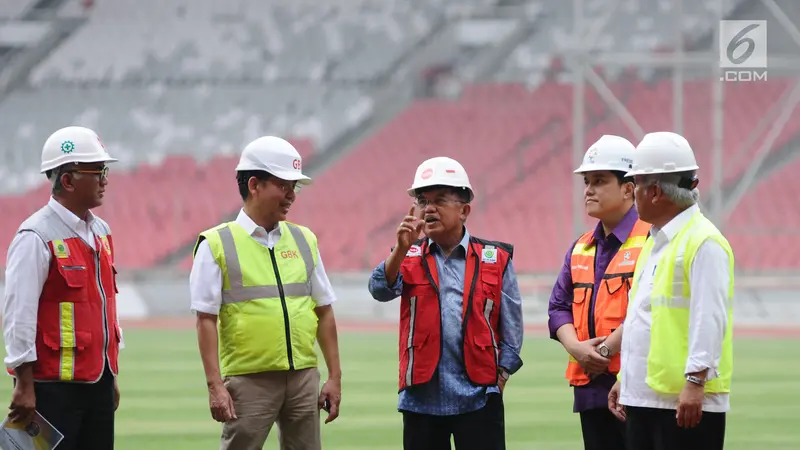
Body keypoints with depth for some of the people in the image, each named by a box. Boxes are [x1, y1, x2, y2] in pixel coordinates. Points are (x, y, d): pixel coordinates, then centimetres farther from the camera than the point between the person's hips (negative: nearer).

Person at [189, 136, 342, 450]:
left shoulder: (303, 241, 12)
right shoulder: (217, 245, -3)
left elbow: (324, 312, 14)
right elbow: (206, 320, -6)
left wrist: (335, 377, 9)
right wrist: (215, 385, -13)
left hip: (303, 377, 5)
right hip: (249, 380, -5)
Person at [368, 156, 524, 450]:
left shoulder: (495, 259, 4)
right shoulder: (409, 258, 8)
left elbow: (511, 326, 7)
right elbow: (381, 290, -11)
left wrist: (500, 376, 0)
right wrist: (402, 249, -26)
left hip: (478, 397, -2)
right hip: (422, 396, 2)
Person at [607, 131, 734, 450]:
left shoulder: (703, 242, -13)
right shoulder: (656, 242, 19)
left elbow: (709, 319, -20)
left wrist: (696, 380, -26)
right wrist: (625, 379, 23)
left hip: (686, 400, -10)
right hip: (644, 396, 10)